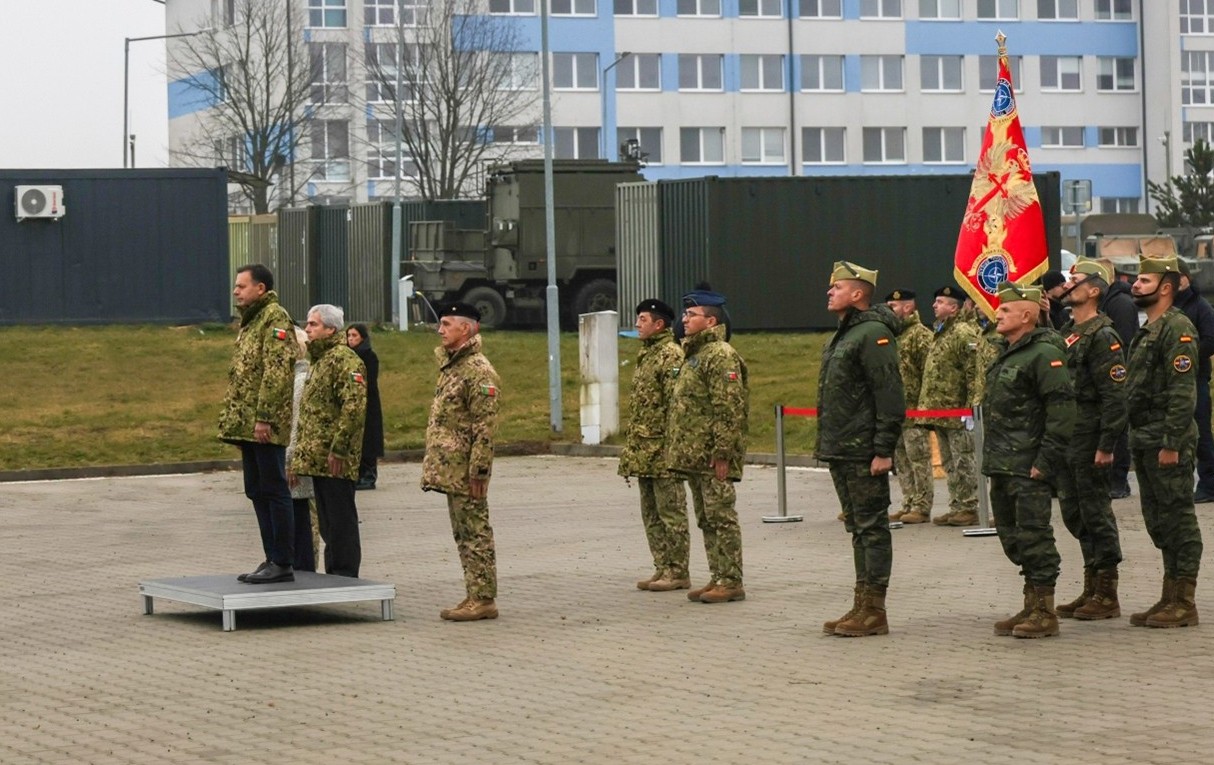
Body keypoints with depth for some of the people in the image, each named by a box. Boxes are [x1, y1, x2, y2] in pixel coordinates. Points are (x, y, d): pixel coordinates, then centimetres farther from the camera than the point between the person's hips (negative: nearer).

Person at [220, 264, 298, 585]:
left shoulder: (275, 318, -10)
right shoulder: (250, 321, 20)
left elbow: (276, 372, -18)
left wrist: (264, 417, -23)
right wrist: (231, 419, 18)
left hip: (265, 427, -10)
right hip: (246, 426, 10)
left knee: (274, 491, -7)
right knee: (258, 492, 11)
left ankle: (283, 564, -4)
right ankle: (272, 559, 16)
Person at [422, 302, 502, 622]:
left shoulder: (478, 371, -14)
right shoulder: (450, 366, 17)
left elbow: (485, 427, -19)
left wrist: (478, 472, -22)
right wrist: (433, 467, 20)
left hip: (465, 472, -10)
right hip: (450, 470, 10)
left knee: (474, 533, -6)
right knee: (463, 533, 12)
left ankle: (483, 599, -3)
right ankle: (475, 596, 16)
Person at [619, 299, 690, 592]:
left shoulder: (671, 355, -12)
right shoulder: (645, 354, 17)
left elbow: (677, 403, -18)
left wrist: (670, 445, -22)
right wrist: (630, 446, 18)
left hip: (662, 449, -10)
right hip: (643, 451, 10)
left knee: (671, 512, -4)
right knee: (651, 513, 12)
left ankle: (678, 573, 0)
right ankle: (663, 568, 17)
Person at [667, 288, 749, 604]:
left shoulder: (721, 356, -12)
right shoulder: (694, 354, 19)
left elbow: (730, 410, -19)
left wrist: (722, 453, -23)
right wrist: (677, 451, 21)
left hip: (713, 458, -10)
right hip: (693, 456, 10)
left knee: (722, 518, -6)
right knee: (706, 519, 12)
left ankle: (731, 582, -3)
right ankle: (718, 578, 18)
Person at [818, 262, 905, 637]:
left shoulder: (873, 334, -14)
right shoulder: (841, 337, 18)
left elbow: (891, 395, -19)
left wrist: (884, 450, -22)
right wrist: (824, 444, 19)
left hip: (864, 453, -10)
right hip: (840, 451, 10)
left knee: (872, 528, -5)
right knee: (858, 529, 13)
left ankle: (874, 612, -2)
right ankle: (862, 607, 18)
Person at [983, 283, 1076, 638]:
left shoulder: (1045, 355, -13)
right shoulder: (1005, 355, 17)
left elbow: (1062, 412, -19)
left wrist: (1045, 462, -21)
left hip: (1028, 468, -10)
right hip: (1002, 467, 10)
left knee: (1034, 536, -6)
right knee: (1012, 537, 13)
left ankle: (1044, 613, 0)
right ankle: (1031, 607, 22)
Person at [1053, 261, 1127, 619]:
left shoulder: (1103, 336, -12)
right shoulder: (1065, 334, 16)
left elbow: (1114, 395, -17)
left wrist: (1106, 445, -21)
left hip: (1090, 440, -9)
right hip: (1065, 439, 9)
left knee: (1096, 512, -4)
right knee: (1074, 513, 12)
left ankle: (1107, 596, 2)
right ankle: (1091, 590, 21)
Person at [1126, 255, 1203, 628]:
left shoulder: (1177, 328, -12)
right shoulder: (1148, 330, 18)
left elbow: (1183, 391, -19)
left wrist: (1172, 444, -22)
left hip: (1167, 442, -10)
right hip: (1145, 441, 10)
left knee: (1177, 519, -5)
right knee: (1159, 523, 12)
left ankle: (1183, 604, -2)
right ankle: (1170, 598, 18)